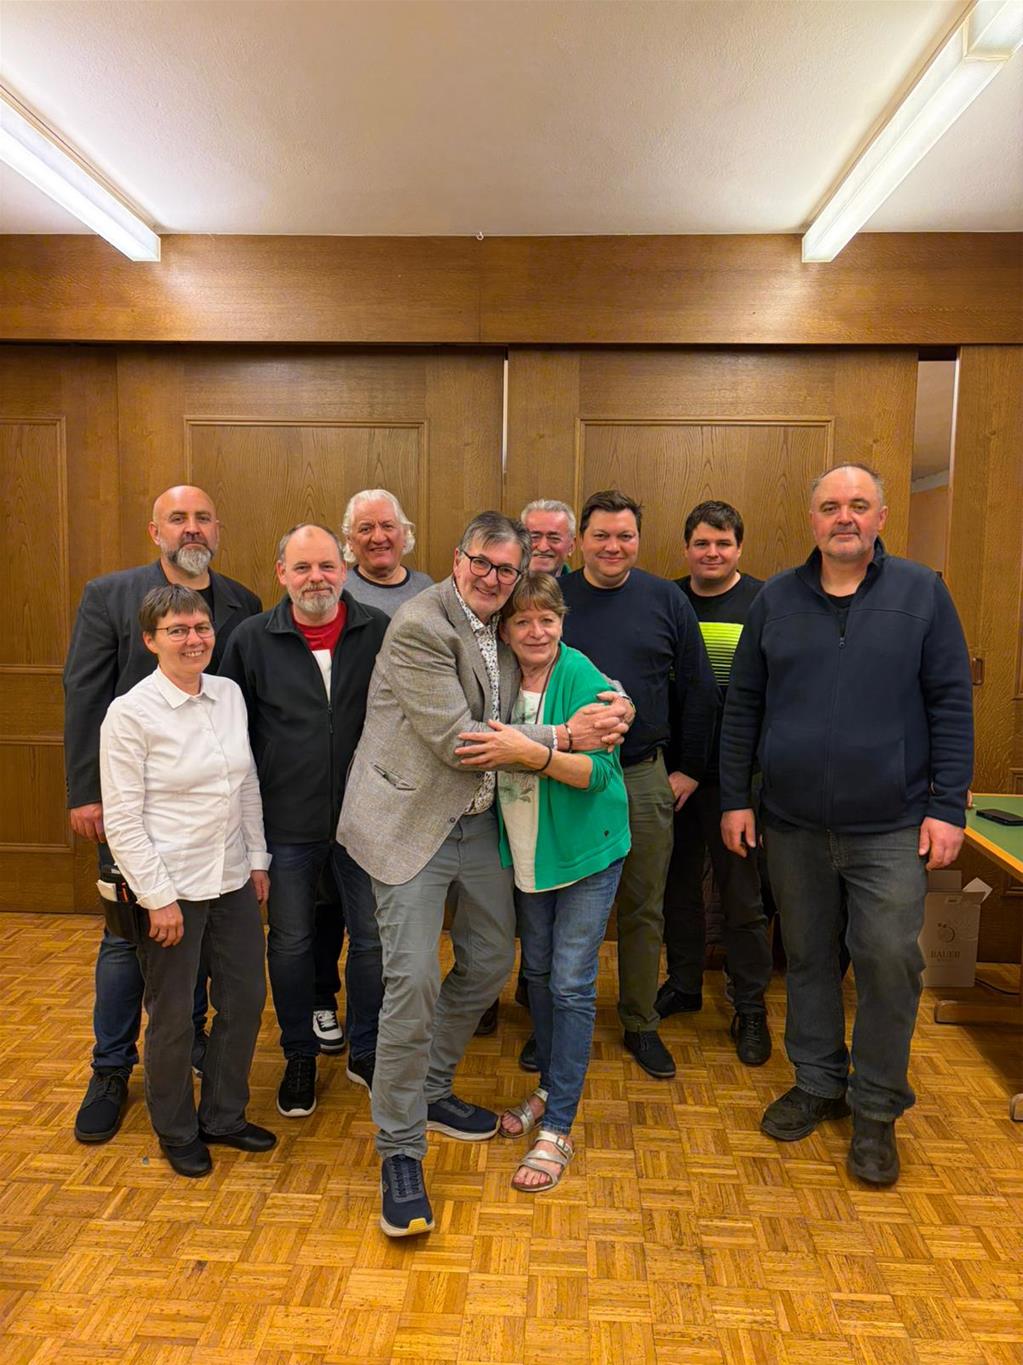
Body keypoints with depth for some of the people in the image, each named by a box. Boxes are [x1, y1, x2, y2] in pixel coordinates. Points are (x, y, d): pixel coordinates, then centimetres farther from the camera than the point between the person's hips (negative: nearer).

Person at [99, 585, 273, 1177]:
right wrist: (159, 898, -14)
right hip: (171, 885, -5)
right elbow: (122, 819, -13)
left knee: (245, 998, 15)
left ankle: (224, 1115, 37)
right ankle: (177, 1132, 36)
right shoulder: (130, 713, -14)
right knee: (173, 1016, 11)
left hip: (233, 880, 6)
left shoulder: (230, 694, 1)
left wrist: (257, 859, 9)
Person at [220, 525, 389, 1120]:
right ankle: (300, 1055, 36)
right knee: (290, 942, 14)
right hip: (287, 822, 0)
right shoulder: (253, 639, -3)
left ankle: (367, 1051, 32)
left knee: (372, 938, 11)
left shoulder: (380, 631, -5)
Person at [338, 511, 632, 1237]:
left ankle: (431, 1090, 38)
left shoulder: (504, 631, 7)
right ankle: (401, 1151, 11)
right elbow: (456, 741, -21)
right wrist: (564, 736, -20)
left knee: (491, 958, 17)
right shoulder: (419, 625, -17)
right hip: (413, 821, -8)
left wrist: (603, 708, -7)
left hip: (478, 820, 8)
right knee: (413, 979, -8)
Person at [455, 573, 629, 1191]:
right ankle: (550, 1090, 37)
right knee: (539, 972, 17)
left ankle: (558, 1131, 12)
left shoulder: (582, 679, -18)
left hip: (587, 851, -5)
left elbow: (596, 771, -25)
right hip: (528, 853, 6)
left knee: (571, 984, -1)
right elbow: (486, 760, 12)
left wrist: (531, 753, -36)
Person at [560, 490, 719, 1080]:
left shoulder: (666, 600, 2)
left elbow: (698, 691, 6)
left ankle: (641, 1024, 29)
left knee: (644, 909, 11)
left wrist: (688, 768, 5)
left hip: (644, 779, 1)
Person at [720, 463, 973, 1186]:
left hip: (890, 828, -2)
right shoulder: (776, 598, 4)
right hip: (793, 826, 2)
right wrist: (735, 798, 3)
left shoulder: (922, 592, 0)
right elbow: (743, 705, 6)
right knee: (809, 957, 13)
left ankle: (877, 1109, 22)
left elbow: (951, 702, -1)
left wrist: (947, 807, -6)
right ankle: (819, 1083, 33)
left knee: (890, 961, 0)